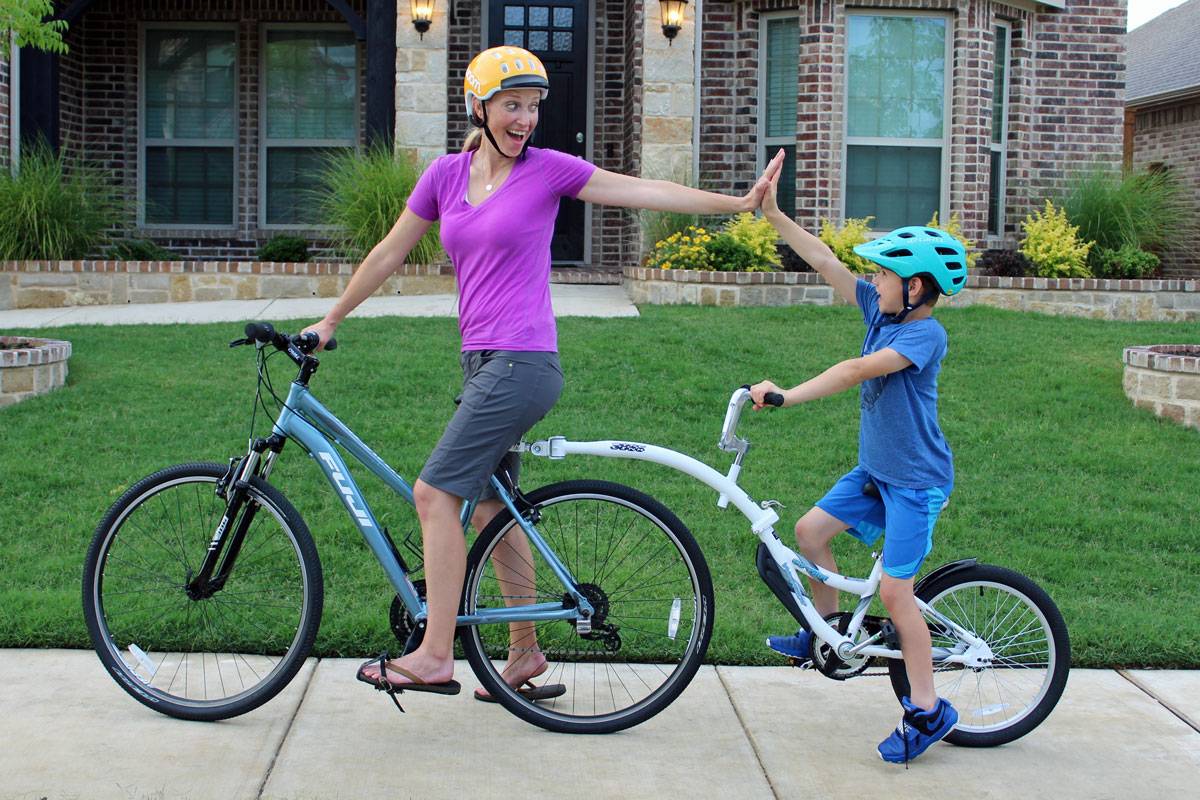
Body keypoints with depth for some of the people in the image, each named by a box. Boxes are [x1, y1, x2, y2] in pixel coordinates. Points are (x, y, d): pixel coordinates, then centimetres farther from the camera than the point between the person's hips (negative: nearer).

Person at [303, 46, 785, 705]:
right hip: (482, 360, 6)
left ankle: (434, 656, -5)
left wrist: (739, 203, -9)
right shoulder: (447, 174, 11)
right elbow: (390, 253, 19)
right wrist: (331, 319, 24)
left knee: (436, 495, -11)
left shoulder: (548, 169, -2)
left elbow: (647, 192, -2)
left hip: (522, 364, -6)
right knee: (492, 512, 11)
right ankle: (525, 655, 23)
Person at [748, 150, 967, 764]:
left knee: (894, 593, -7)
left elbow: (857, 370, -33)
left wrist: (786, 396, -35)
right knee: (809, 530, 7)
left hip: (917, 481, -8)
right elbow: (824, 261, 3)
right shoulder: (881, 309, 2)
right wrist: (773, 215, 0)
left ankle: (927, 712, 5)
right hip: (875, 469, 8)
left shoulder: (926, 333, -21)